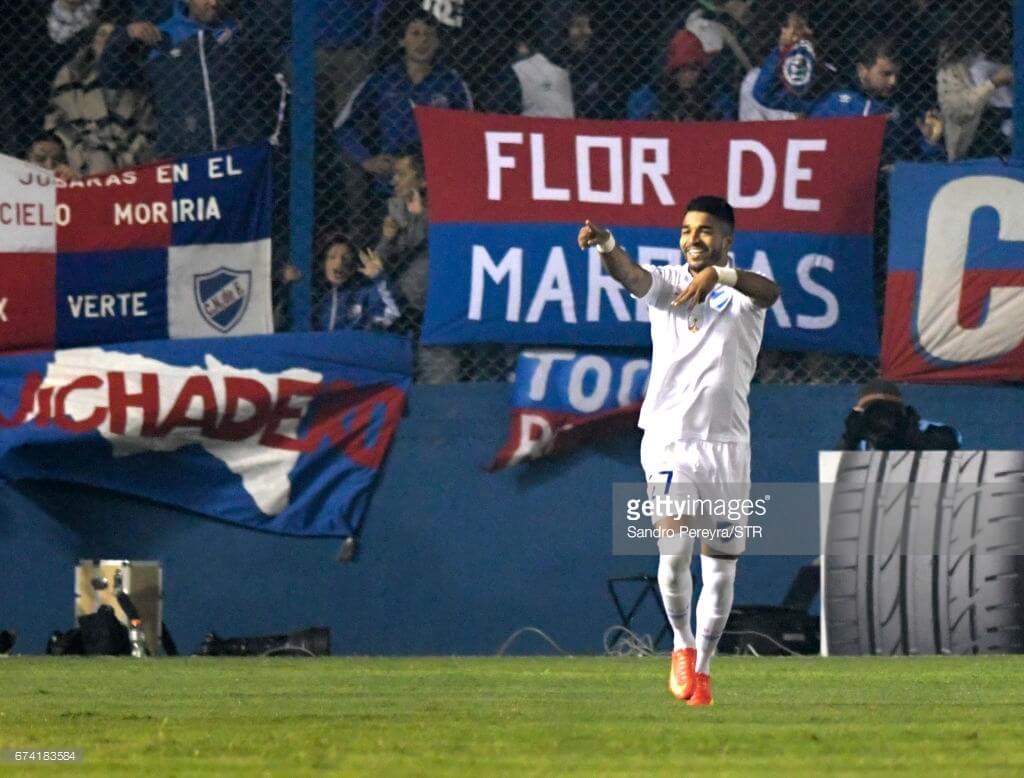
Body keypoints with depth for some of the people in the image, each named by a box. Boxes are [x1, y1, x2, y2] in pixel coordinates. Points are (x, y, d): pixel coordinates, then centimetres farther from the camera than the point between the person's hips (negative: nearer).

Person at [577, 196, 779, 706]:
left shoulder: (742, 292, 0)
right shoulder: (668, 283, 4)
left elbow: (770, 291, -25)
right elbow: (632, 277, -18)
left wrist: (719, 274, -45)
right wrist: (606, 245, -41)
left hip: (728, 444, 1)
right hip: (669, 437, -1)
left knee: (721, 568, 5)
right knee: (675, 549, -18)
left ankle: (701, 667, 22)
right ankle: (682, 645, 5)